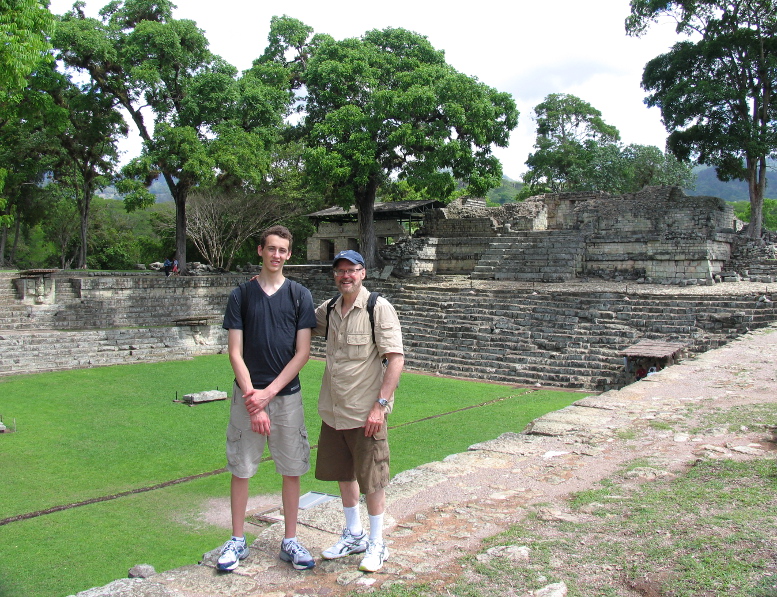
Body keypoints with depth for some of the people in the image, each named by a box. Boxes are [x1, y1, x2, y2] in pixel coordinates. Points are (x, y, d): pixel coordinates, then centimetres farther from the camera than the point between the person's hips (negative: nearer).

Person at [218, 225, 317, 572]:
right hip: (248, 395, 0)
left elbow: (302, 353, -2)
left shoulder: (300, 295, 2)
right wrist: (253, 399, -12)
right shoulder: (241, 295, 2)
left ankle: (290, 541, 20)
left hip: (287, 394, 0)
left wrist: (268, 392, -10)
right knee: (241, 469, 6)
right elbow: (235, 352, -3)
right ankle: (237, 541, 22)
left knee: (292, 470, 6)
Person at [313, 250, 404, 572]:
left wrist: (381, 404, -20)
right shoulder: (329, 310, 6)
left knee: (371, 479, 5)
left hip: (365, 413, -6)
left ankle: (376, 544, 22)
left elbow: (396, 358, -15)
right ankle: (354, 535, 37)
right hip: (333, 410, 6)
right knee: (343, 474, 18)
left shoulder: (379, 308, -12)